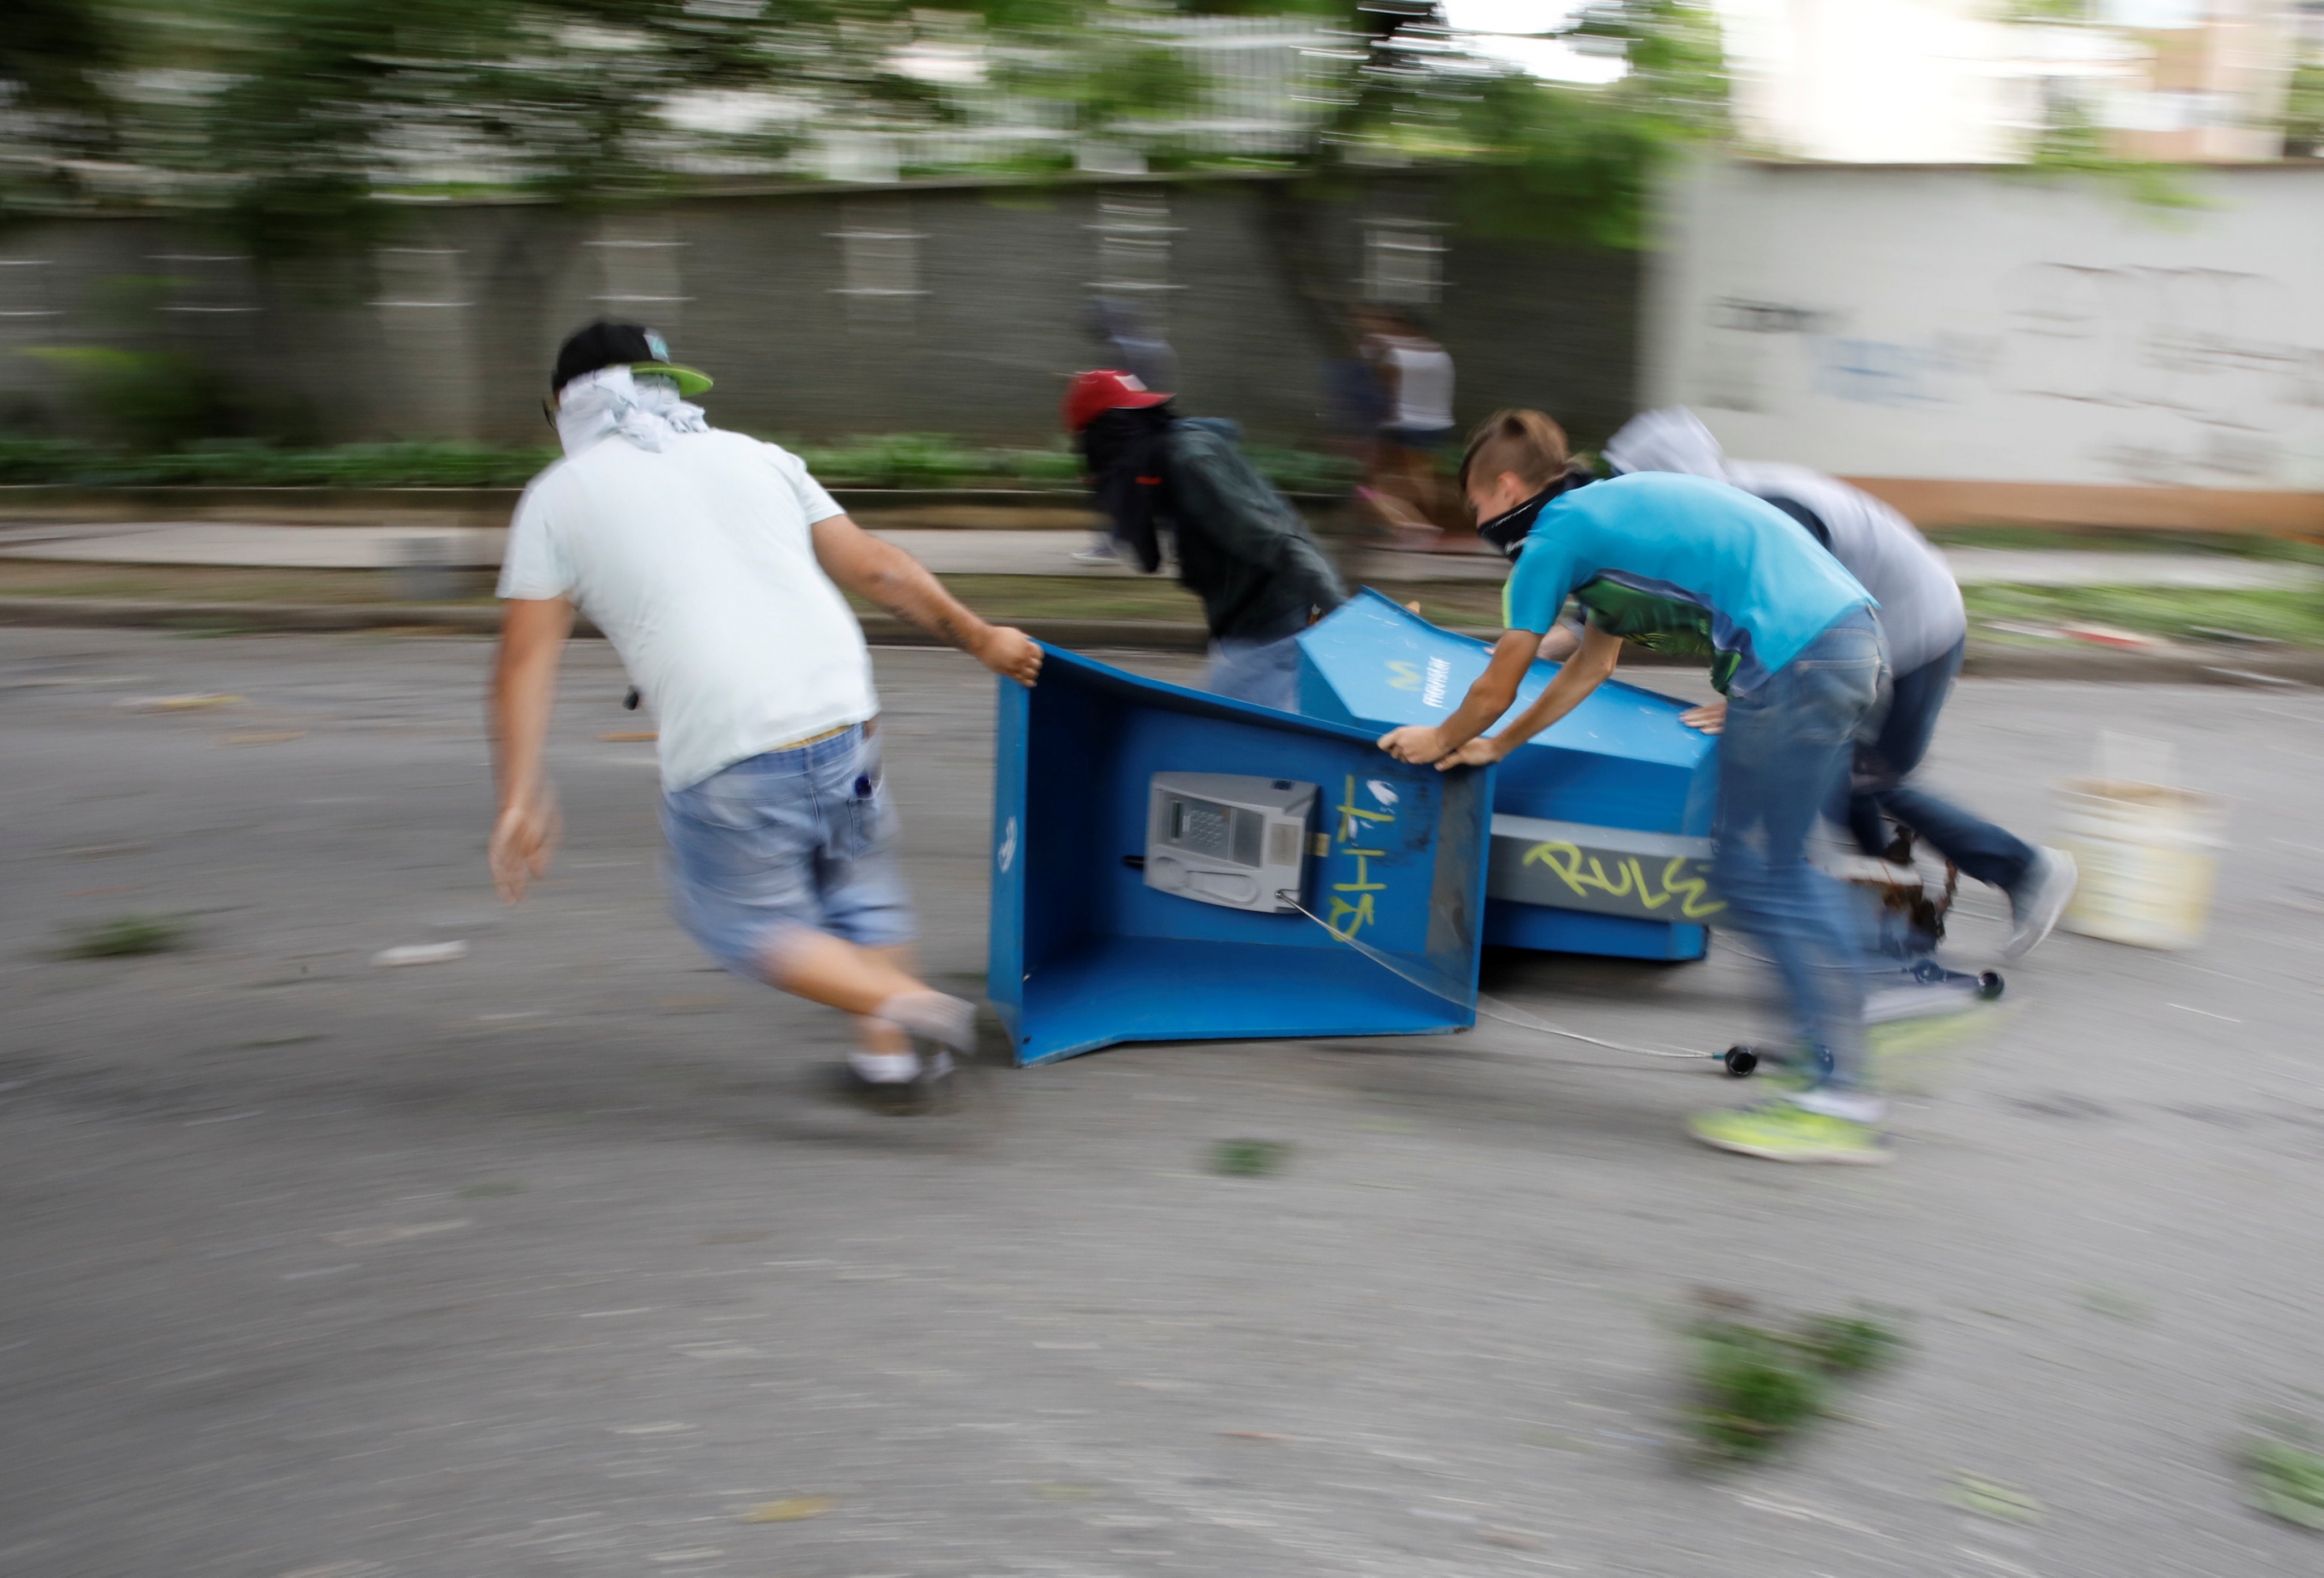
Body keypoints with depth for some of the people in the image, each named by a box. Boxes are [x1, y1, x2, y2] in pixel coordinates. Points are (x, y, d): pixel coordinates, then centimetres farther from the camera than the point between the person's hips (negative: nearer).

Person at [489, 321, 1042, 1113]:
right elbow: (875, 566, 18)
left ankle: (908, 1006, 0)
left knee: (744, 920, 17)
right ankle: (890, 1058, 27)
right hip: (841, 716, 4)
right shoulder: (754, 456, 18)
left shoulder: (557, 496, 11)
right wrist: (978, 635, 26)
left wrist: (520, 797, 6)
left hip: (729, 757, -4)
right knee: (858, 893, 26)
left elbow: (525, 659, 5)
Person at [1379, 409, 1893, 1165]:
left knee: (1753, 872, 0)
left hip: (1795, 661, -9)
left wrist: (1441, 742, 27)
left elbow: (1496, 686, 7)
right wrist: (1495, 747, 42)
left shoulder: (1553, 539, -1)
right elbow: (1591, 666, 35)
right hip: (1855, 634, 9)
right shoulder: (1610, 512, 27)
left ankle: (1838, 1099, 2)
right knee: (1773, 862, 21)